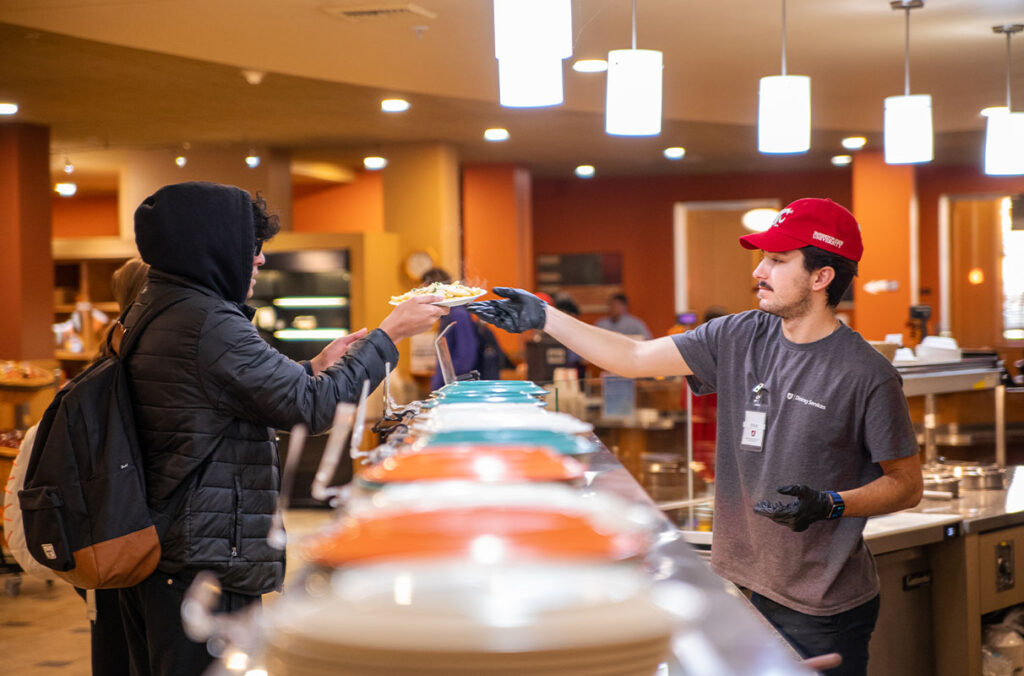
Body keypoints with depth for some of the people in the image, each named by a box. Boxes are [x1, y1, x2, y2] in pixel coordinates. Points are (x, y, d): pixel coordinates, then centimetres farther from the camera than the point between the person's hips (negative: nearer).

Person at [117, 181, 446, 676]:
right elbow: (314, 407, -19)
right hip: (202, 565, -10)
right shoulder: (209, 324, -19)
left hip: (146, 556, 10)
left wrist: (317, 368, 22)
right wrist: (390, 333, -10)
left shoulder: (147, 314, 13)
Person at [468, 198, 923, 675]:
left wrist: (828, 506, -21)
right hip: (739, 586, 5)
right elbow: (634, 358, 7)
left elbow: (907, 485, -6)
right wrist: (543, 317, 4)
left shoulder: (868, 374, -12)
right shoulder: (738, 338, 3)